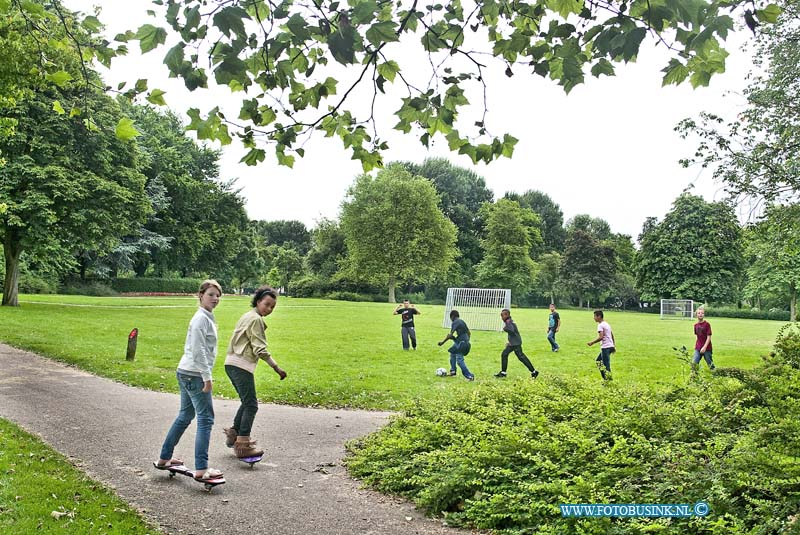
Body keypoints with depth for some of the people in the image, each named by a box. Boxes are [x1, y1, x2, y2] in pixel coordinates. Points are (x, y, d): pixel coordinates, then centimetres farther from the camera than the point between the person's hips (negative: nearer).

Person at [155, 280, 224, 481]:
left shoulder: (207, 317, 16)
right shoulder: (201, 318, -15)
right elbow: (198, 351, -22)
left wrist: (205, 375, 23)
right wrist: (207, 377, -21)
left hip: (187, 374, 10)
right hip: (194, 375, -10)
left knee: (185, 416, 19)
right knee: (205, 419, -8)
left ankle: (164, 458, 29)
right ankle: (201, 469, -8)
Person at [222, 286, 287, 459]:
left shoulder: (247, 316, 20)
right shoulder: (256, 319, -11)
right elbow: (260, 349, -17)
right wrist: (276, 368, -20)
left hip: (232, 363, 10)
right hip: (241, 365, -10)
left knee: (247, 402, 20)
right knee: (251, 405, -6)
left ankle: (233, 434, 28)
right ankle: (242, 445, -5)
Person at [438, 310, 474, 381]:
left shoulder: (455, 323, -10)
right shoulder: (462, 321, 16)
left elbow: (450, 335, -18)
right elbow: (469, 333, 22)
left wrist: (443, 342, -11)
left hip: (460, 343, -10)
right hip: (465, 342, 10)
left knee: (459, 360, -9)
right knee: (452, 353, 24)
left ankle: (469, 376, -13)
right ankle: (453, 371, 26)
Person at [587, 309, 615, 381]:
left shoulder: (600, 325, -12)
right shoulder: (606, 324, 17)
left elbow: (601, 337, -23)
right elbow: (612, 335, 20)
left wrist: (592, 342, -15)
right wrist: (614, 346, 25)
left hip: (605, 347, -10)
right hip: (610, 346, 10)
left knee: (606, 364, -5)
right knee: (598, 360, 18)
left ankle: (609, 379, -3)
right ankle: (606, 377, 15)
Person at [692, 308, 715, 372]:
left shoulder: (707, 324, -9)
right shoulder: (696, 325, 6)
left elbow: (709, 337, -12)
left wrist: (704, 347, -19)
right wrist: (695, 345, 14)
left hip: (706, 348, -4)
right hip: (698, 348, 4)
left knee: (710, 364, 6)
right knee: (694, 363, -7)